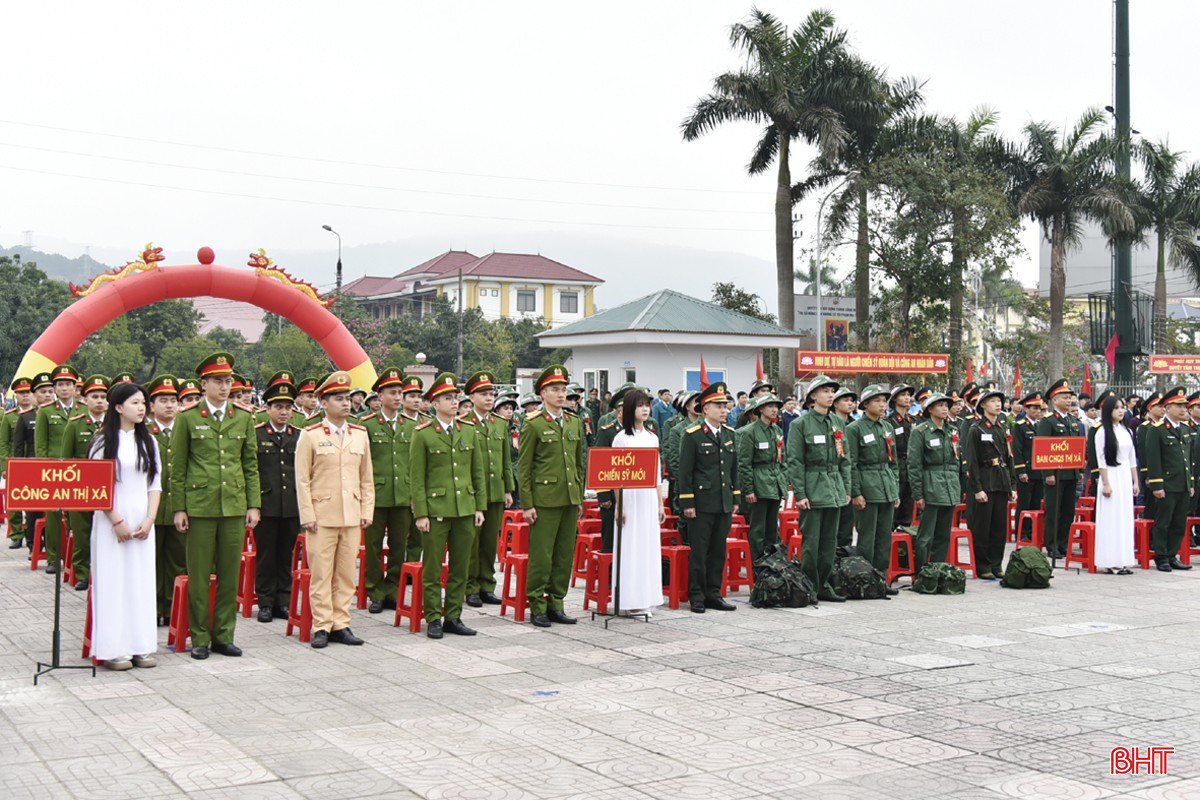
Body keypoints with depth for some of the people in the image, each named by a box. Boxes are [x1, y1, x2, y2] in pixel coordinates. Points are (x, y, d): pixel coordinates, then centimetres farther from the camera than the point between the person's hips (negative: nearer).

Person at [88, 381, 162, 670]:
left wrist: (149, 520, -3)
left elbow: (155, 484, 9)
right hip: (112, 522, -4)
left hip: (142, 523, 4)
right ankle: (113, 649, 2)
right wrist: (117, 521, -13)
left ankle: (141, 646, 10)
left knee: (141, 580, 5)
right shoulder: (104, 441, -3)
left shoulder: (148, 441, 10)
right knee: (113, 580, -3)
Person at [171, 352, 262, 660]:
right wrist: (179, 508, -2)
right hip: (199, 506, -3)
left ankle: (224, 636, 16)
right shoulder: (187, 418, 1)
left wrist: (254, 504, 6)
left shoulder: (244, 417, 8)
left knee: (230, 574, 6)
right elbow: (177, 467, 2)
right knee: (198, 575, 2)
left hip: (234, 506, 3)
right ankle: (200, 638, 12)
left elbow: (251, 464, 11)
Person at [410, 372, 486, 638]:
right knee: (432, 569, 2)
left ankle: (453, 617, 18)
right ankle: (433, 619, 11)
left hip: (465, 509, 4)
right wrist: (420, 514, -9)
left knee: (461, 567, 8)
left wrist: (480, 507, 6)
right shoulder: (423, 434, -4)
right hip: (435, 510, -4)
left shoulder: (469, 431, 9)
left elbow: (478, 472, 12)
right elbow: (416, 478, -5)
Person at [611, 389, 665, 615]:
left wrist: (660, 503, 12)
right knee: (631, 547, -5)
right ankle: (630, 599, 0)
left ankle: (647, 598, 13)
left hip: (649, 498, 6)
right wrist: (620, 507, -13)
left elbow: (657, 474, 15)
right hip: (630, 497, -6)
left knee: (650, 547, 6)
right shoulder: (622, 438, -4)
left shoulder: (652, 438, 12)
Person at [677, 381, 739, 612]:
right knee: (698, 552, -1)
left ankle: (714, 594, 18)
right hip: (701, 504, -6)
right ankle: (696, 597, 7)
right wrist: (687, 503, -11)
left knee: (719, 551, 10)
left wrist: (736, 498, 14)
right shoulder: (692, 435, -7)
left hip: (724, 504, 6)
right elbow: (685, 471, -8)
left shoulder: (729, 434, 12)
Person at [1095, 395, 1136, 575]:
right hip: (1111, 477, -7)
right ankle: (1110, 562, -3)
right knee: (1111, 519, -6)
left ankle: (1122, 561, 11)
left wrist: (1135, 481, 11)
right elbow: (1101, 460, -11)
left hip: (1126, 478, 7)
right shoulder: (1103, 432, -7)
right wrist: (1106, 484, -15)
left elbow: (1132, 459, 15)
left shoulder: (1126, 431, 12)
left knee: (1126, 518, 7)